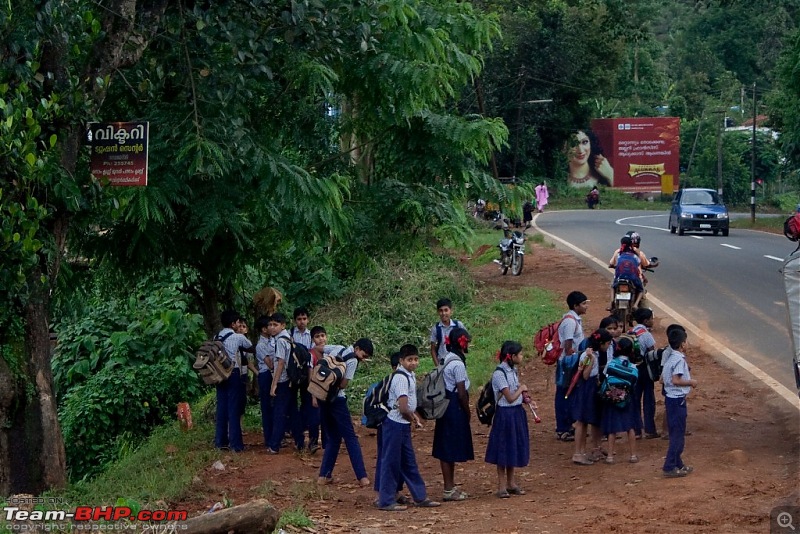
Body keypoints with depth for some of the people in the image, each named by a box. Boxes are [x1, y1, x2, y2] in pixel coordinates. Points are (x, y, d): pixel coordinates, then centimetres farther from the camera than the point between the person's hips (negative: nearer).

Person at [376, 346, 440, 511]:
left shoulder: (410, 376, 10)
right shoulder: (401, 378, -20)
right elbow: (403, 408, -25)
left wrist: (413, 416, 4)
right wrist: (414, 419, -7)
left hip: (404, 424, 10)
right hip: (395, 424, -10)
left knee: (409, 462, 15)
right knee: (391, 462, -2)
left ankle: (420, 497, 22)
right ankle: (386, 501, 5)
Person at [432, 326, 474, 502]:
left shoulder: (448, 359, 10)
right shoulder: (458, 364, -18)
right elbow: (462, 393, -18)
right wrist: (467, 412, -5)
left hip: (446, 406, 10)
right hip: (455, 408, -10)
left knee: (447, 448, 14)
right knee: (451, 449, -2)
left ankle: (451, 487, 22)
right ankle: (449, 490, 4)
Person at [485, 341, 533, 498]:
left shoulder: (513, 371, 7)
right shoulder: (499, 373, -20)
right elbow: (510, 397, -21)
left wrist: (527, 400, -2)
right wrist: (521, 389, -6)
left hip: (517, 413, 8)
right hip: (505, 414, -8)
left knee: (514, 448, 14)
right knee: (504, 449, 0)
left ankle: (511, 483, 24)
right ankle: (502, 486, 8)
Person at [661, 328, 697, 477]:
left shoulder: (670, 358, 10)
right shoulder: (679, 360, -18)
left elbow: (662, 379, 14)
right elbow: (676, 380, -26)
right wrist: (691, 382, -12)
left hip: (671, 398, 10)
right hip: (677, 400, -10)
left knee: (675, 433, 16)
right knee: (678, 434, -4)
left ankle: (678, 464, 25)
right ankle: (669, 467, -4)